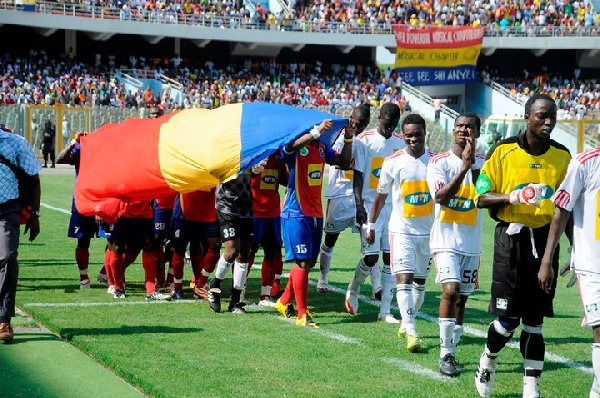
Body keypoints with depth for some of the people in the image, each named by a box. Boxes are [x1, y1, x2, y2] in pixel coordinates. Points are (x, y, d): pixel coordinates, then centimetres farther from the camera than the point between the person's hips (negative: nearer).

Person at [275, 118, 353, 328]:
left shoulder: (322, 147, 11)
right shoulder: (294, 147, -11)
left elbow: (343, 163, 11)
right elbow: (291, 145, -35)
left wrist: (348, 139, -2)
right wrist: (317, 131, -46)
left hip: (315, 214, 7)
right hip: (296, 214, -7)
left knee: (309, 262, 12)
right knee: (302, 262, -9)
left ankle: (284, 302, 30)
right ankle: (302, 314, -3)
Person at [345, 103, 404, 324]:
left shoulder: (400, 143, 9)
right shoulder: (365, 140, -5)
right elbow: (358, 174, -5)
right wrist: (359, 204, -14)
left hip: (394, 207, 4)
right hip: (370, 205, -4)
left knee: (391, 258, 1)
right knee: (371, 257, -8)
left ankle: (385, 310, 7)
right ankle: (353, 289, 22)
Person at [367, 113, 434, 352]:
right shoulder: (393, 162, -4)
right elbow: (381, 195, 8)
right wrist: (370, 225, 10)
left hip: (428, 231, 3)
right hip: (401, 230, -3)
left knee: (420, 281, 11)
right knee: (404, 278, -15)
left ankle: (406, 325, 28)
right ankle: (411, 332, -21)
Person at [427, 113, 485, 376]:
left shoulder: (484, 164, 3)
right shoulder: (439, 162, -3)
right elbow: (440, 197, -18)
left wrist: (473, 166, -22)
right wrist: (463, 168, -24)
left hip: (471, 243, 4)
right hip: (446, 239, -3)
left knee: (461, 299, 9)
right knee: (451, 291, -20)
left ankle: (450, 352, 22)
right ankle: (445, 355, -13)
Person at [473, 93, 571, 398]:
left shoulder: (562, 156, 6)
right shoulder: (502, 151, -4)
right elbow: (481, 198, -2)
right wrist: (513, 196, -19)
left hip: (545, 238, 3)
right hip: (511, 237, -3)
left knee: (534, 320, 4)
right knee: (508, 318, -5)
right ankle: (488, 359, 26)